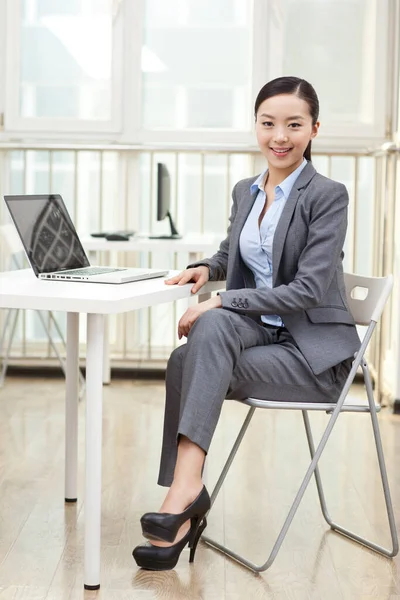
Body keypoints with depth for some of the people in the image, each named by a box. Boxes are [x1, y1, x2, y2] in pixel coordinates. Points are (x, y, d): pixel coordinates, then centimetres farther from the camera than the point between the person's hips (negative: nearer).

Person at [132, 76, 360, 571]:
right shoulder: (245, 192, 10)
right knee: (212, 327, -29)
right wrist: (206, 268, 4)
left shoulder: (327, 195, -10)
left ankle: (183, 493, -24)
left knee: (188, 363, -25)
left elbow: (309, 289, -17)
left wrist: (222, 301, -20)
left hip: (314, 349, -5)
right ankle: (187, 494, -29)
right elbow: (232, 253, 28)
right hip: (259, 330, 6)